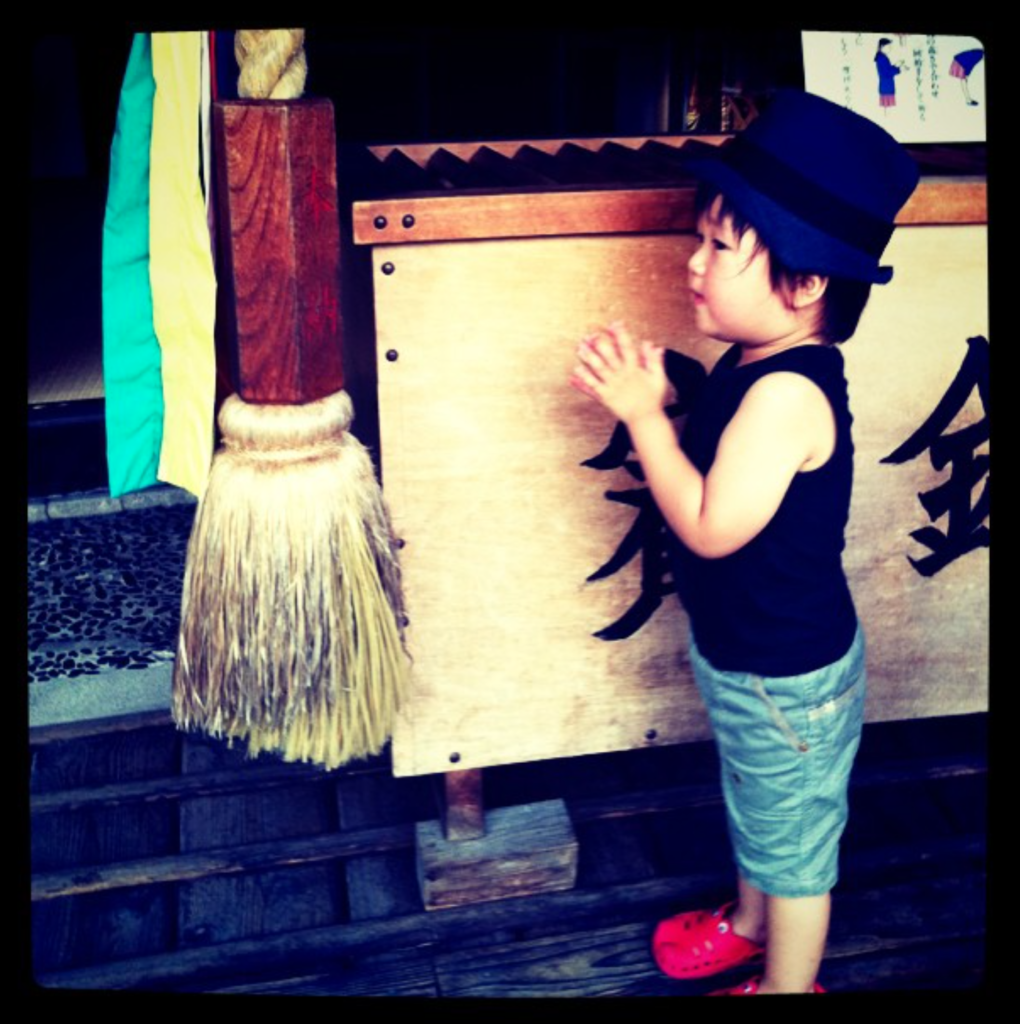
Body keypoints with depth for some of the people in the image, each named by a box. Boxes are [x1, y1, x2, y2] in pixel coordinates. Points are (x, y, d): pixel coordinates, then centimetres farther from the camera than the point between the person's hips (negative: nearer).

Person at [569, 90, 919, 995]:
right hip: (741, 654, 9)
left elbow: (711, 525, -32)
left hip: (787, 678, -9)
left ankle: (787, 983, 38)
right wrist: (653, 398, -10)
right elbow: (712, 465, 5)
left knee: (792, 840, 15)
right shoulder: (755, 362, -3)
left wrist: (642, 413, -27)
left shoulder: (790, 393, -33)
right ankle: (750, 922, 55)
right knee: (755, 811, 31)